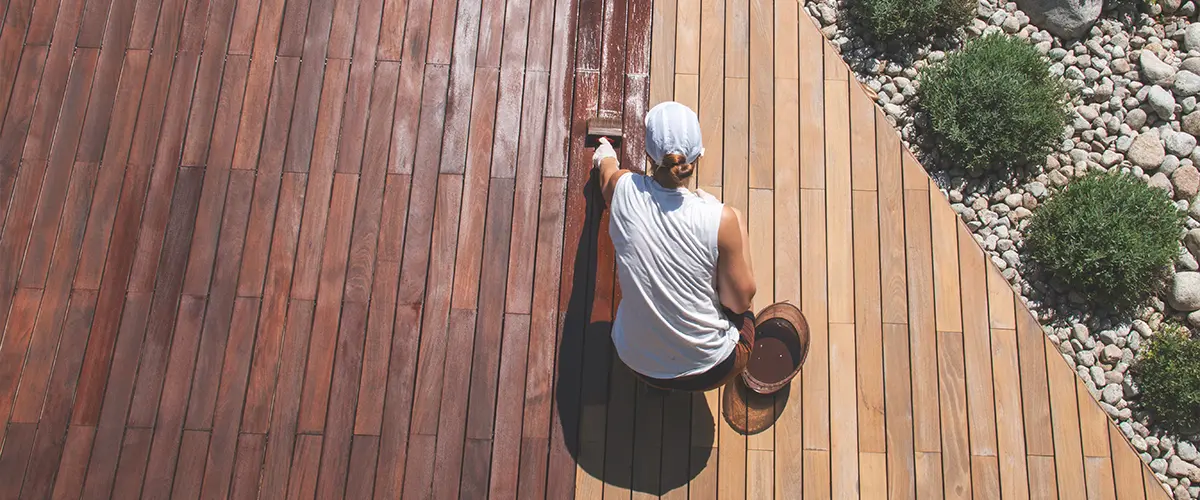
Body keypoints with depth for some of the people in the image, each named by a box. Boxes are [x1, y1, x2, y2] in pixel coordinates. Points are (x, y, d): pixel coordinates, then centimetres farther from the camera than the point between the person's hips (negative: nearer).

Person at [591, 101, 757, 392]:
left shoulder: (623, 190, -16)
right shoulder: (722, 220, -25)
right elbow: (739, 302, -12)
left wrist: (605, 157, 36)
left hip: (637, 362, 3)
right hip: (709, 371, -2)